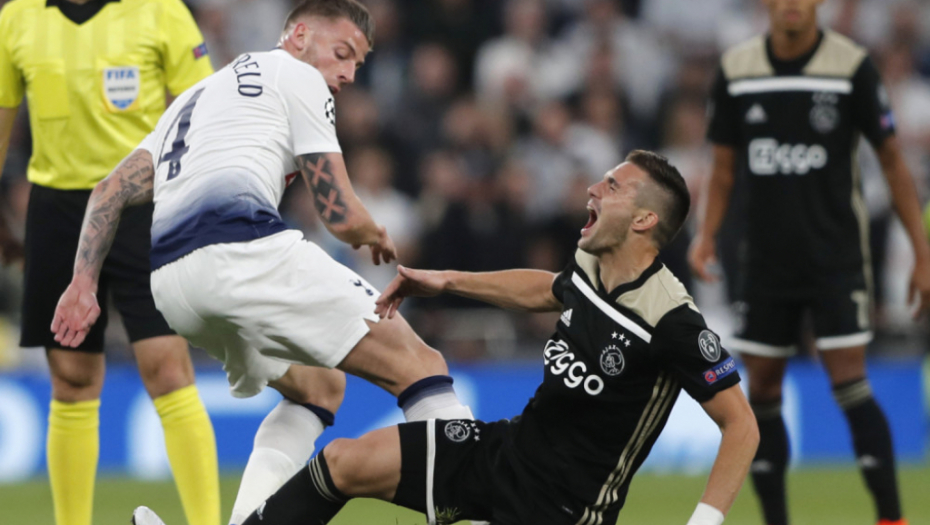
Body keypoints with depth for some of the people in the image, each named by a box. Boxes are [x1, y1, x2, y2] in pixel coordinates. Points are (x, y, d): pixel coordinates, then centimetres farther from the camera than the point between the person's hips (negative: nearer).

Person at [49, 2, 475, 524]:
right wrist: (379, 237, 26)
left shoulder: (198, 95, 35)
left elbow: (112, 191, 26)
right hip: (241, 247, -8)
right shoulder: (297, 77, 11)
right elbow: (342, 216, 5)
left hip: (168, 283, 8)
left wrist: (83, 283, 19)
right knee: (419, 366, -6)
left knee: (318, 385, 26)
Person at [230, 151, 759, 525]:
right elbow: (546, 289, 26)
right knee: (344, 462, -5)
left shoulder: (673, 322, -23)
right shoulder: (590, 269, 0)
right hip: (508, 447, 8)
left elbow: (742, 424, -19)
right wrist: (446, 281, 22)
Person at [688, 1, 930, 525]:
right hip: (767, 257, 4)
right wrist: (707, 234, -4)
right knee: (762, 391, 5)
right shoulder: (736, 68, 2)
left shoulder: (852, 64, -8)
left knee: (850, 384, -12)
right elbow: (725, 164, 11)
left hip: (837, 255, -4)